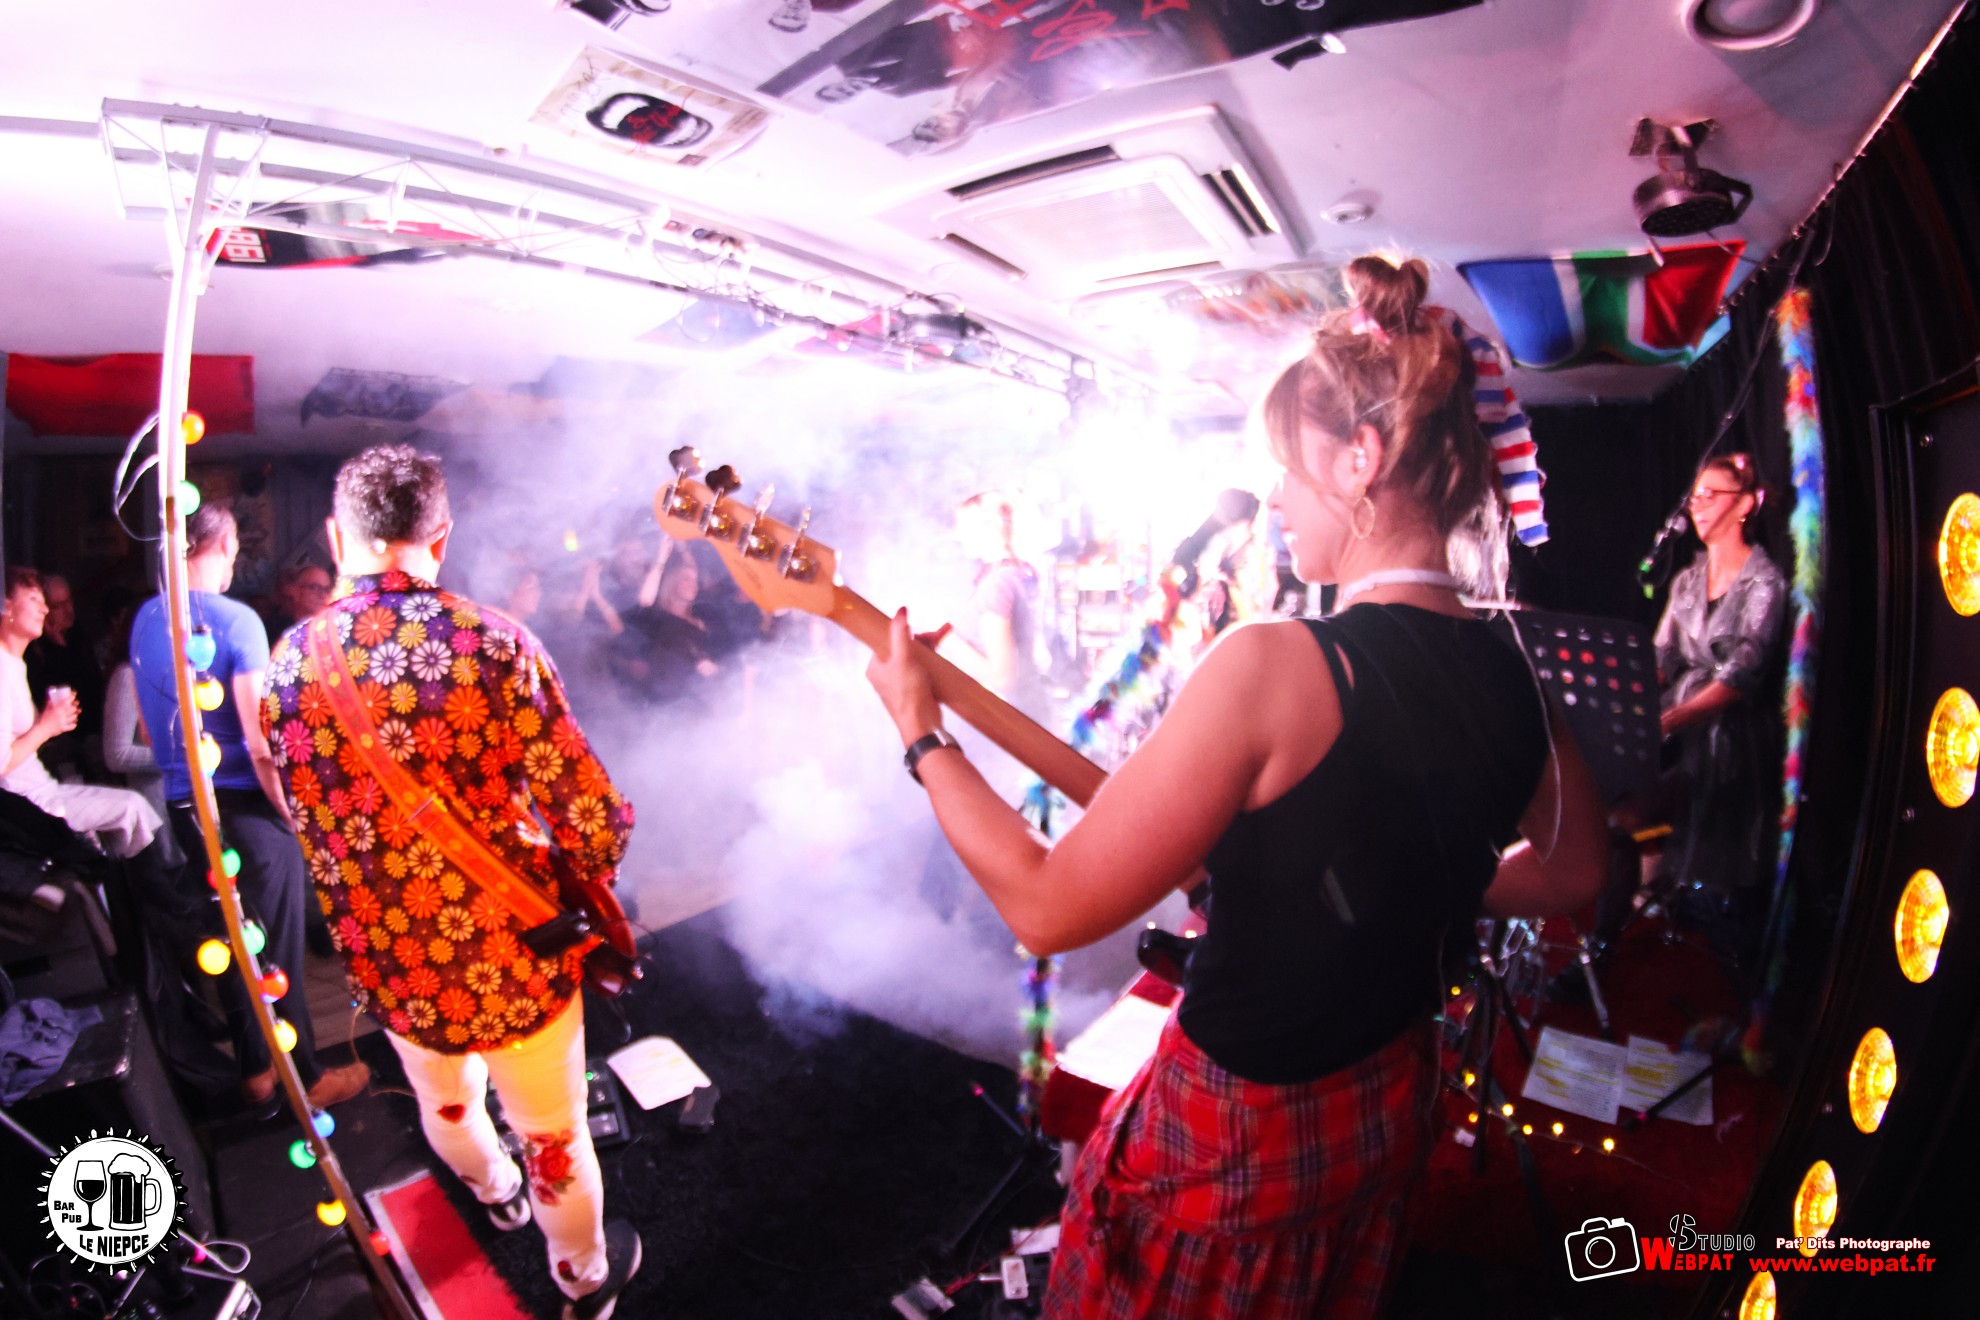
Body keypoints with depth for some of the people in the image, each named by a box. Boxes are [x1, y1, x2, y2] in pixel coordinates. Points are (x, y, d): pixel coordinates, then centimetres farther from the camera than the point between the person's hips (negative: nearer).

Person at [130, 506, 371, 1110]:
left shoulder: (145, 620, 7)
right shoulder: (236, 620, -16)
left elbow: (148, 726, 16)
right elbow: (259, 741, -20)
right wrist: (292, 812, -12)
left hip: (183, 805, 7)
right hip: (243, 804, -7)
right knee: (276, 948, 3)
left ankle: (255, 1070, 29)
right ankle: (307, 1077, 15)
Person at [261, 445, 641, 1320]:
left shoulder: (289, 665, -9)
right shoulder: (492, 645, -23)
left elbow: (311, 829, 4)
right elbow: (593, 820, -22)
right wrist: (573, 890, 0)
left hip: (390, 965, 5)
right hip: (514, 956, -4)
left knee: (445, 1103, 33)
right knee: (553, 1134, 19)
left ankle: (497, 1194, 63)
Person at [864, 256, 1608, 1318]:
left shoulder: (1277, 664, -32)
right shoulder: (1514, 682, -9)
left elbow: (1048, 907, -26)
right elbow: (1575, 872, 11)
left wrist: (918, 729, -16)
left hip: (1234, 1129, -6)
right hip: (1390, 1107, 6)